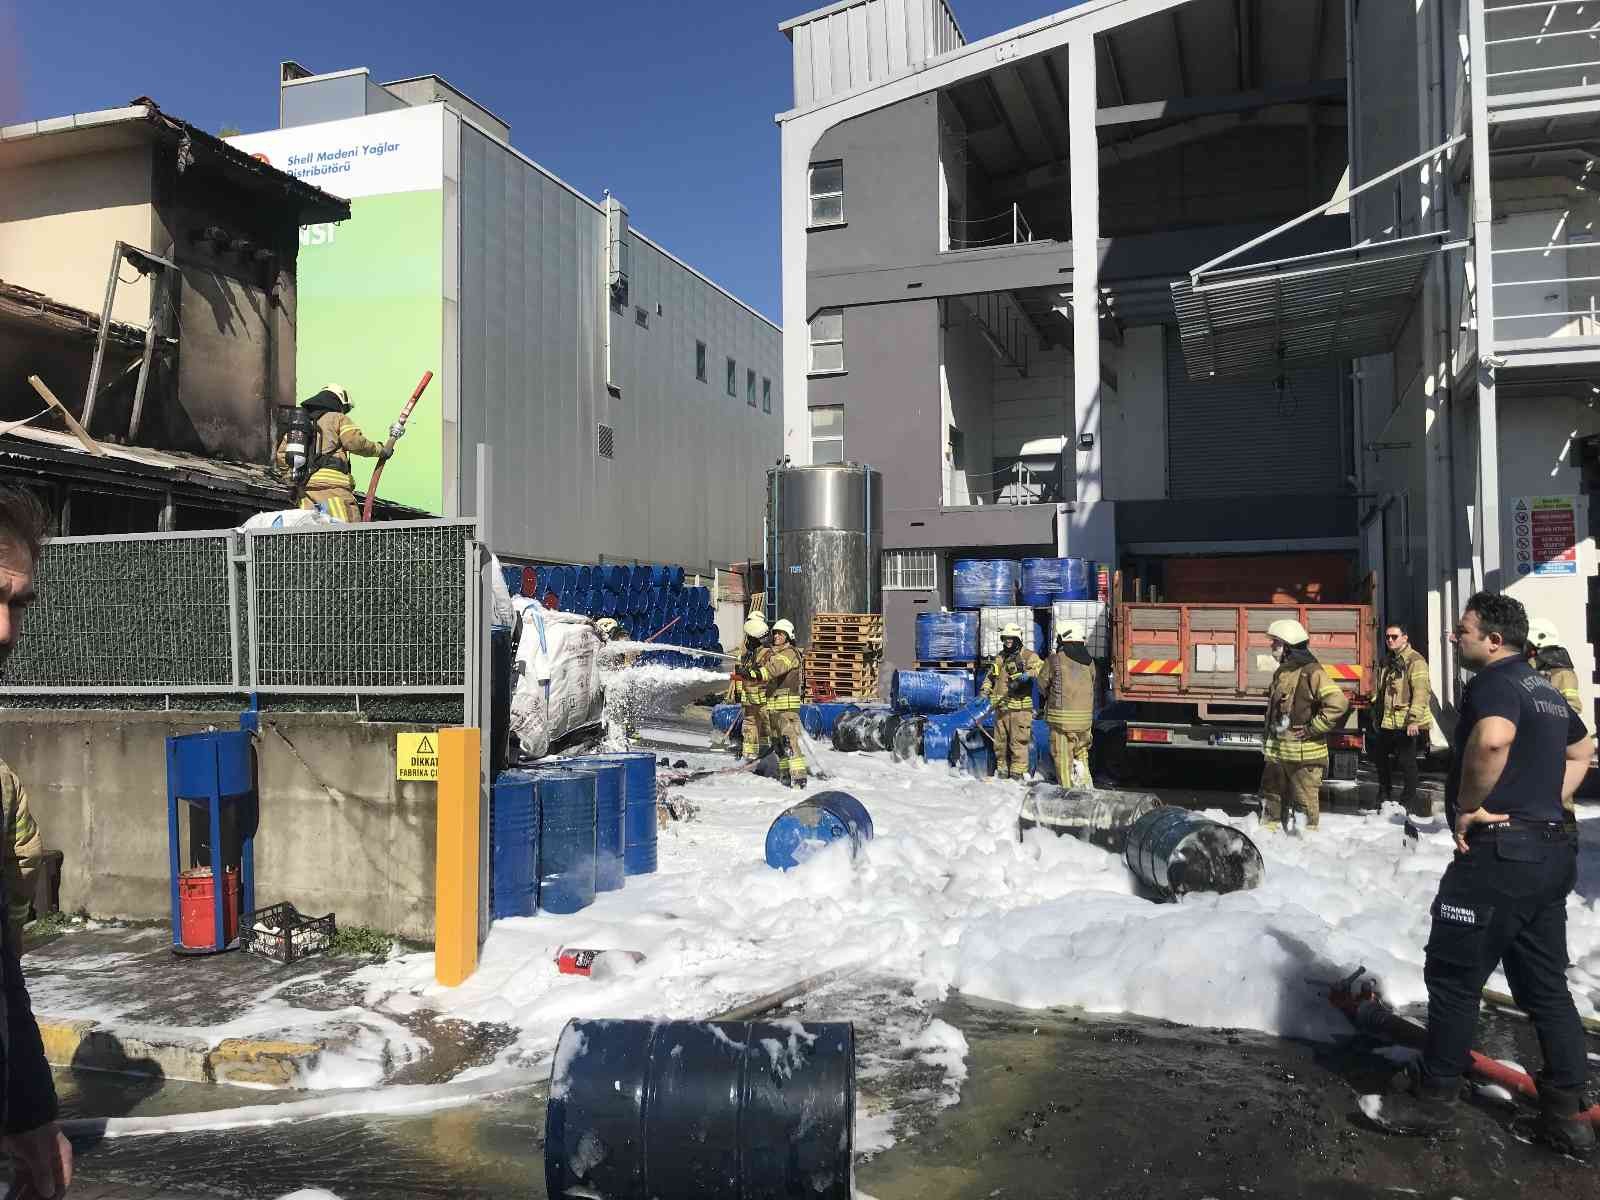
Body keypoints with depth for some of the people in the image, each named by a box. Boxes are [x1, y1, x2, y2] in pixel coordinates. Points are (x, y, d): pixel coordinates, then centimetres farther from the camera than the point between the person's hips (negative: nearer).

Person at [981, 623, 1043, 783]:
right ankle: (1002, 769, 22)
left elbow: (1039, 667, -16)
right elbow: (990, 677, 26)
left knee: (1018, 741, -4)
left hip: (1019, 707, -6)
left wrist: (1028, 674, -33)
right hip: (1000, 708, 6)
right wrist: (985, 692, 11)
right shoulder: (999, 658, 18)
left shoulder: (1028, 656, 0)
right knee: (1000, 741, 10)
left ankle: (1018, 770, 4)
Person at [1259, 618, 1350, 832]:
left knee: (1304, 803, 2)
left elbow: (1338, 703, -24)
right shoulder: (1282, 672, 13)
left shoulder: (1311, 672, -14)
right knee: (1272, 799, 16)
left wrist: (1312, 729, -19)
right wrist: (1267, 742, 21)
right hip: (1276, 753, 9)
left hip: (1303, 753, -9)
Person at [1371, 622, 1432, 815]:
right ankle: (1385, 794, 36)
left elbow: (1421, 692, -21)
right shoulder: (1387, 661, 14)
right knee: (1379, 754, 19)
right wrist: (1376, 716, 23)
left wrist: (1414, 719, -26)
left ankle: (1409, 800, 12)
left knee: (1407, 760, -1)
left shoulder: (1415, 661, -13)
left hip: (1406, 723, -9)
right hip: (1387, 723, 9)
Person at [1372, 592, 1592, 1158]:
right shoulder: (1545, 688, 17)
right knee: (1546, 985, 16)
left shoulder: (1495, 681, -14)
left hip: (1499, 854, -10)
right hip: (1552, 851, 10)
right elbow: (1581, 750, 33)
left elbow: (1493, 737, -36)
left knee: (1453, 978, 2)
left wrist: (1469, 807, -22)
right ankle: (1566, 1114, 22)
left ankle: (1432, 1102, 12)